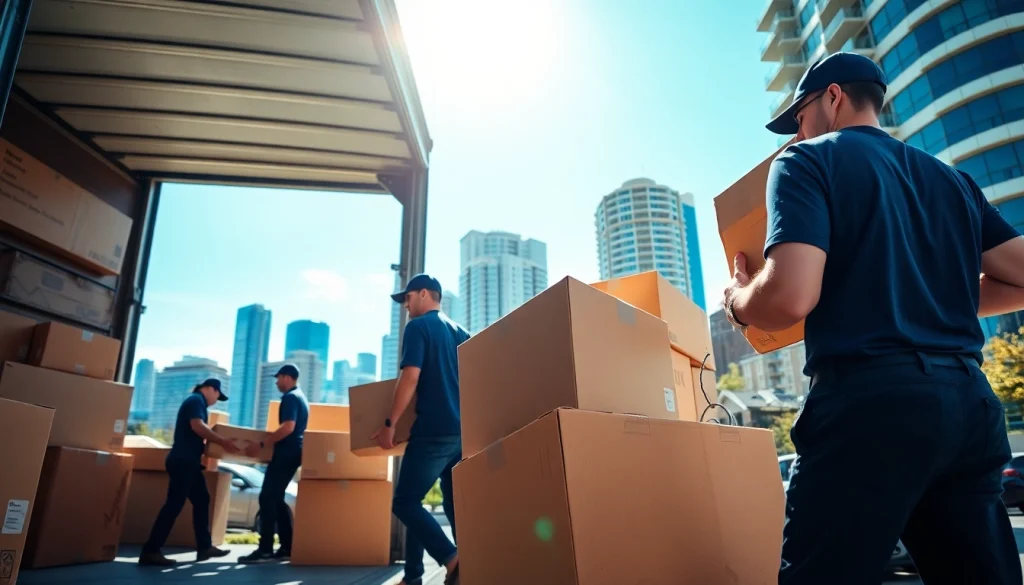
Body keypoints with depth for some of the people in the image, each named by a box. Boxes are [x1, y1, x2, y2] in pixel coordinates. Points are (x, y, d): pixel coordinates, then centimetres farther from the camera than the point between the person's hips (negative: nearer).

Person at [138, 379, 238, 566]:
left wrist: (218, 442, 20)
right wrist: (222, 441, -24)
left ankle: (204, 547, 16)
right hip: (183, 460, -11)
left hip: (188, 461, 11)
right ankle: (150, 551, -6)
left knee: (201, 500, 12)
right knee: (174, 504, -10)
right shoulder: (196, 400, -9)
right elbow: (197, 426, -24)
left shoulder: (197, 402, 21)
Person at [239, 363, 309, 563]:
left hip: (286, 453, -10)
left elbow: (288, 427, -24)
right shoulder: (300, 397, 20)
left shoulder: (290, 397, -12)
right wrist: (269, 441, 31)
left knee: (267, 498, -9)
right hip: (292, 453, 10)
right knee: (276, 498, 12)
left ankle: (265, 550, -10)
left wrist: (261, 444, -23)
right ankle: (287, 547, 13)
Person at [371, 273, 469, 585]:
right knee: (457, 506, 11)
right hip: (464, 431, 8)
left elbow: (410, 377, -13)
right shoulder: (461, 332, 18)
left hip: (434, 431, -7)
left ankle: (452, 560, -16)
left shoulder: (418, 326, -3)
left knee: (405, 502, -2)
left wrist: (389, 424, -9)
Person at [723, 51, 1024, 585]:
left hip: (870, 399, -7)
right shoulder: (951, 178, 20)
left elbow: (790, 297, -16)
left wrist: (737, 303, 5)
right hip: (969, 401, 8)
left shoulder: (809, 161, -1)